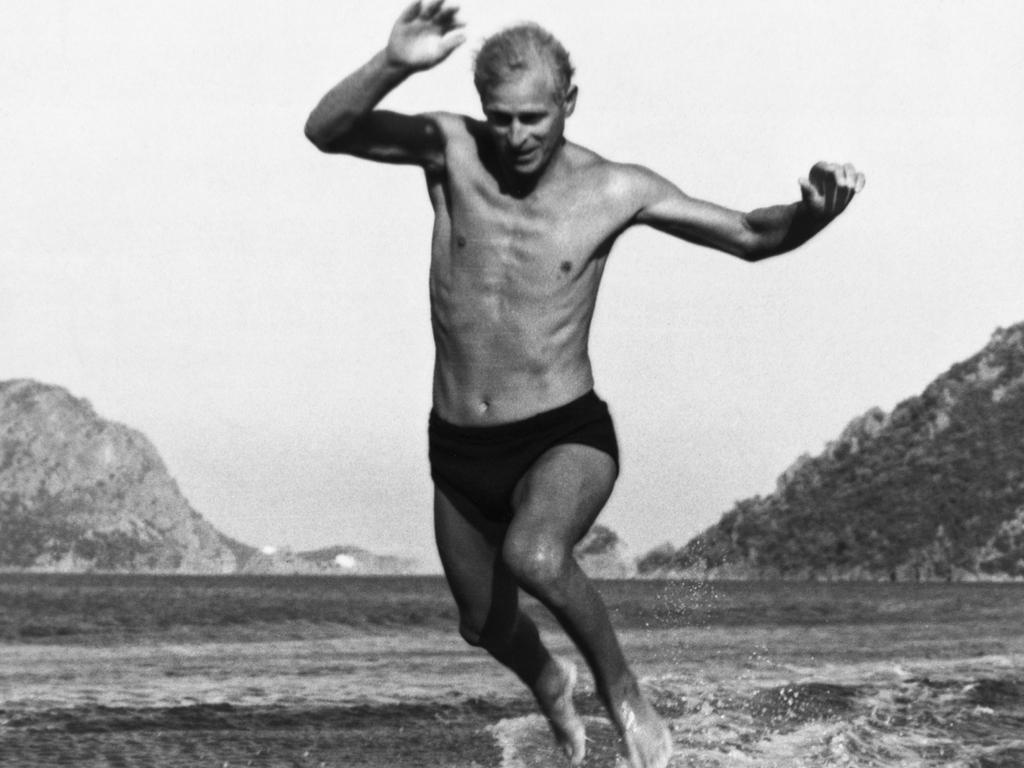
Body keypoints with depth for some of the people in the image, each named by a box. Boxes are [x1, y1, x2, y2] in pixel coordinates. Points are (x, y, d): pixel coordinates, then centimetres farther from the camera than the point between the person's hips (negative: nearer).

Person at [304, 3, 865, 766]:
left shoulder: (616, 189, -8)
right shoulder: (452, 149, -8)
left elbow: (752, 236, -1)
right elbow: (327, 131, -21)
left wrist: (816, 210, -22)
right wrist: (394, 64, -38)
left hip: (566, 441, -3)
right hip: (459, 451, 4)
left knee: (534, 557, -36)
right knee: (486, 624, 22)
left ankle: (621, 687, -7)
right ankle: (550, 683, 59)